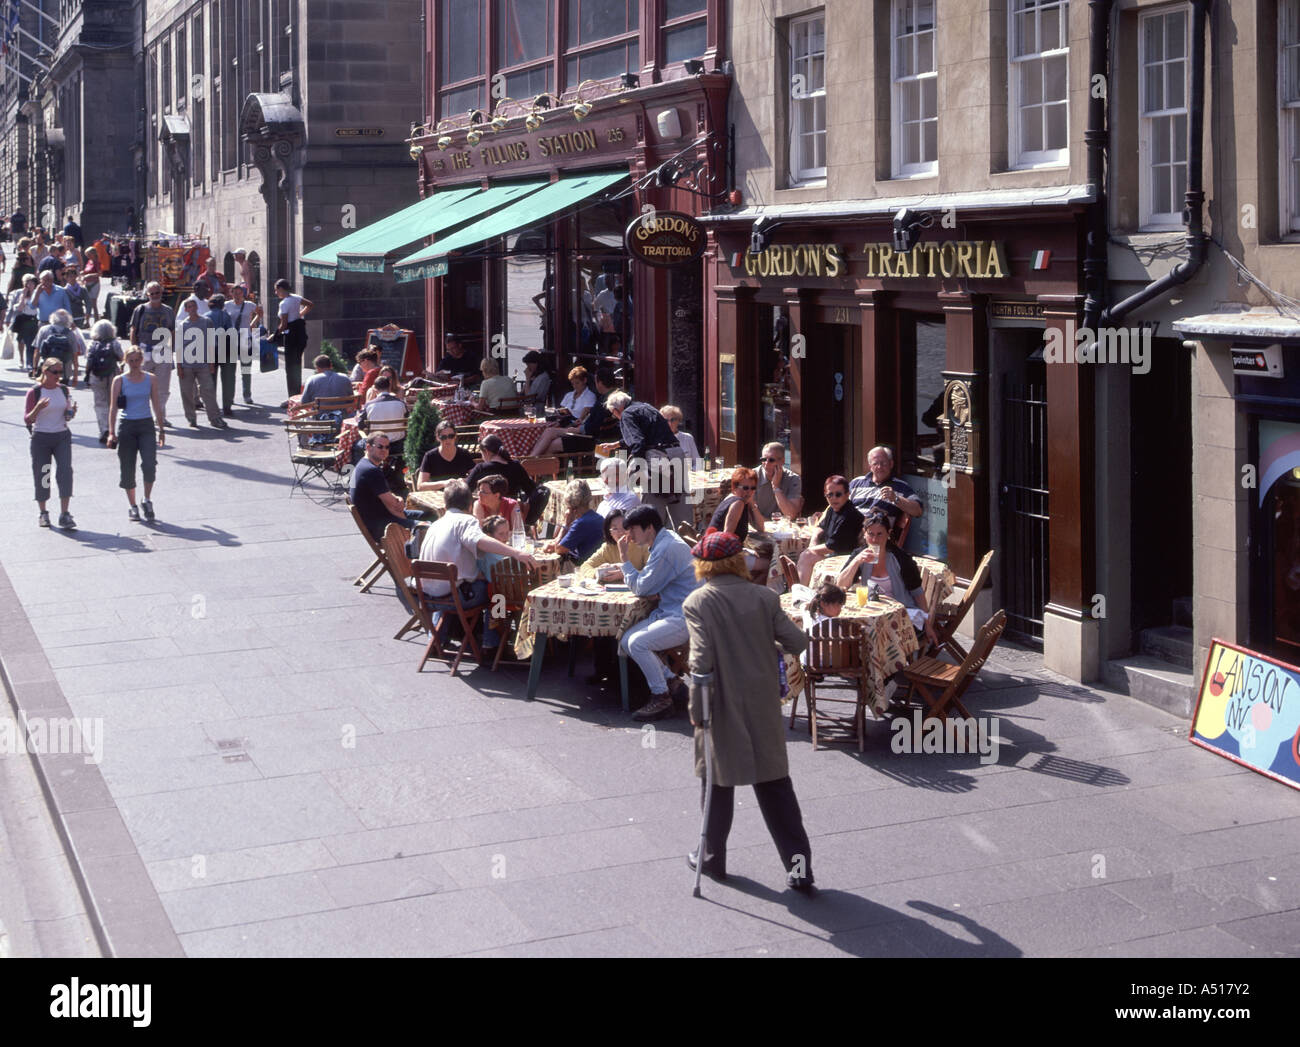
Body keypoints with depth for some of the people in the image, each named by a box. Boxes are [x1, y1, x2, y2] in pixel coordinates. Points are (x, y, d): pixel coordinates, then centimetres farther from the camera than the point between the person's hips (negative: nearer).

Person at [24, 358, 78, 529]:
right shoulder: (34, 392, -6)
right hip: (41, 438, -2)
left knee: (65, 470, -14)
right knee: (41, 475, 4)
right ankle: (43, 513, 23)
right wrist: (38, 408, -25)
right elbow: (27, 419, -6)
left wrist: (71, 412, -7)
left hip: (62, 436, 2)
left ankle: (64, 515, -15)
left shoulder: (63, 389, 6)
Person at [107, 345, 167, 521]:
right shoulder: (119, 380, -1)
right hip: (126, 426, 0)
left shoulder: (151, 379, 4)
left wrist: (161, 429, 9)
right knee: (128, 470, 3)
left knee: (149, 465, -17)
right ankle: (133, 506, 16)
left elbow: (157, 406, 9)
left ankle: (147, 501, 1)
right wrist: (112, 432, -8)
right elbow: (113, 407, -2)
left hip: (146, 426, 1)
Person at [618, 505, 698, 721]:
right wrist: (627, 573, 3)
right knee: (626, 641, 2)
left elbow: (641, 588, -16)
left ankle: (661, 698, -11)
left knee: (637, 642, -25)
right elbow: (647, 583, 22)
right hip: (669, 612, 11)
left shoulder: (667, 549, -20)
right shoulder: (666, 539, 13)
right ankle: (671, 682, 11)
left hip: (684, 618, -11)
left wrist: (625, 559, -6)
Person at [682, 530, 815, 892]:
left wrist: (696, 709, -11)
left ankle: (712, 856, 28)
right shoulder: (764, 597, -3)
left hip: (723, 706, -2)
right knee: (774, 782, 9)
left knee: (718, 780, 15)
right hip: (764, 705, 3)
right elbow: (798, 642, -1)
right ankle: (798, 864, 6)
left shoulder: (697, 603, -11)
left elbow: (702, 660, -18)